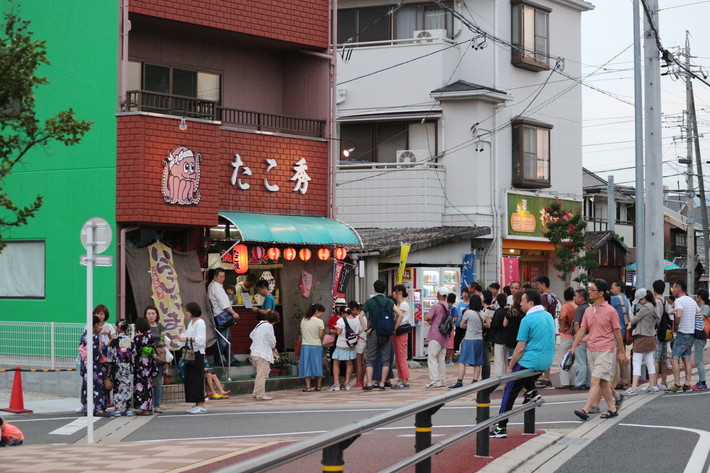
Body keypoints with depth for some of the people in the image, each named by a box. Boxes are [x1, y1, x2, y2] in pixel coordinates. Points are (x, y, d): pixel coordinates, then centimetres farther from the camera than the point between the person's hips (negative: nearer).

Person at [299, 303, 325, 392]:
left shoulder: (303, 320, 3)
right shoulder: (319, 322, -9)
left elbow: (301, 333, 7)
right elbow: (320, 336, -7)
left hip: (305, 345, 2)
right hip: (316, 346, -2)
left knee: (307, 366, 5)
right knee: (318, 365, 10)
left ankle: (308, 387, 0)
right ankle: (318, 386, 16)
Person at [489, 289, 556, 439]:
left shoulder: (527, 320, -14)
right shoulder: (549, 316, 10)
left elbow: (520, 348, -15)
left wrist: (510, 367, -3)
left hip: (530, 362, -8)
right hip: (547, 362, 8)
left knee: (509, 393, 3)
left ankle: (501, 428, 2)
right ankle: (531, 391, 16)